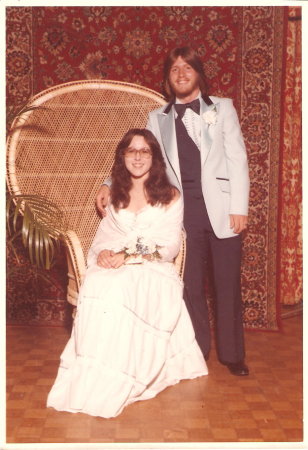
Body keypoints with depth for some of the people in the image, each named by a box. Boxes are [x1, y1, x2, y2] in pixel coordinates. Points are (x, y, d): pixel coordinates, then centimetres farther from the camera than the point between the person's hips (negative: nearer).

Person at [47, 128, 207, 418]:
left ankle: (110, 387, -32)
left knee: (119, 289, -36)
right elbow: (106, 233, 16)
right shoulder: (115, 195, 19)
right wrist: (103, 253, -10)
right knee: (95, 284, -33)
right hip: (115, 266, 3)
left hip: (153, 269, -3)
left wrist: (129, 257, -16)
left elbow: (171, 246, -2)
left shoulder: (170, 196, 6)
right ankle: (87, 380, -32)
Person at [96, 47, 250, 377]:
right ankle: (197, 349, 23)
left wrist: (239, 207, -7)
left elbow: (237, 158, 2)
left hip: (221, 208, -1)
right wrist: (111, 185, -3)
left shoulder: (222, 108, 8)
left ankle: (232, 354, 18)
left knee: (227, 283, 4)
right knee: (190, 284, 7)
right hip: (183, 210, 2)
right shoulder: (158, 118, 13)